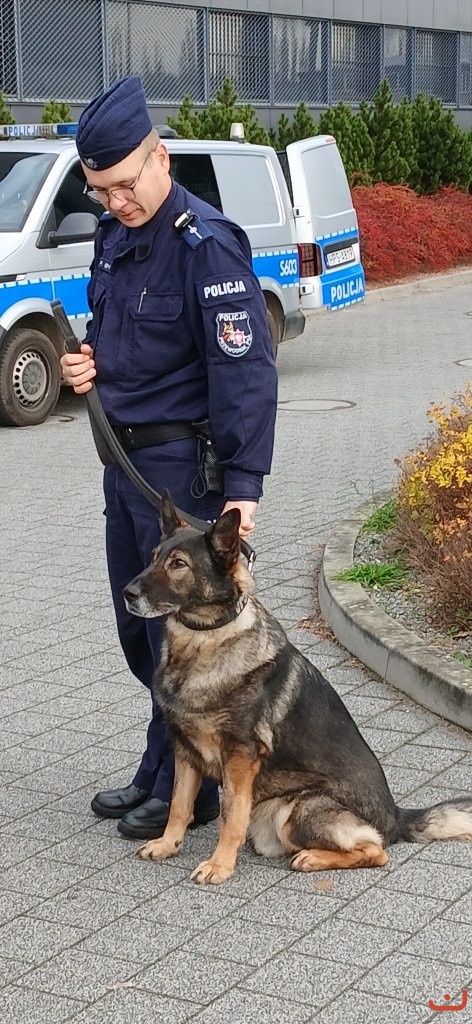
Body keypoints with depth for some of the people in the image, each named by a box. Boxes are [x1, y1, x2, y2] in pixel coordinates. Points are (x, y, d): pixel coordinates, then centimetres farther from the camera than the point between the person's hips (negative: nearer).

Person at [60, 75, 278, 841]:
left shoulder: (206, 244, -18)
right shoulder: (114, 234, 8)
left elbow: (245, 369, -22)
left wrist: (243, 483, -27)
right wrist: (87, 360, 1)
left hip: (181, 462, -8)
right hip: (124, 455, 9)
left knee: (178, 633, 1)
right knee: (138, 628, 16)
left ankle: (184, 791, 15)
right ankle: (161, 771, 31)